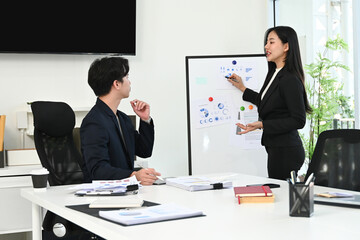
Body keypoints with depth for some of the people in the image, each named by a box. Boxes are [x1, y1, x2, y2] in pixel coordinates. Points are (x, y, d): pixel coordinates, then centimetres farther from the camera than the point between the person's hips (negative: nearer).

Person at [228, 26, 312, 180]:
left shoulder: (290, 80, -18)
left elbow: (298, 121, -19)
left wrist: (263, 125, -21)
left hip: (286, 152, -9)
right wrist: (243, 89, 25)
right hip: (276, 149, 9)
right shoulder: (275, 74, 11)